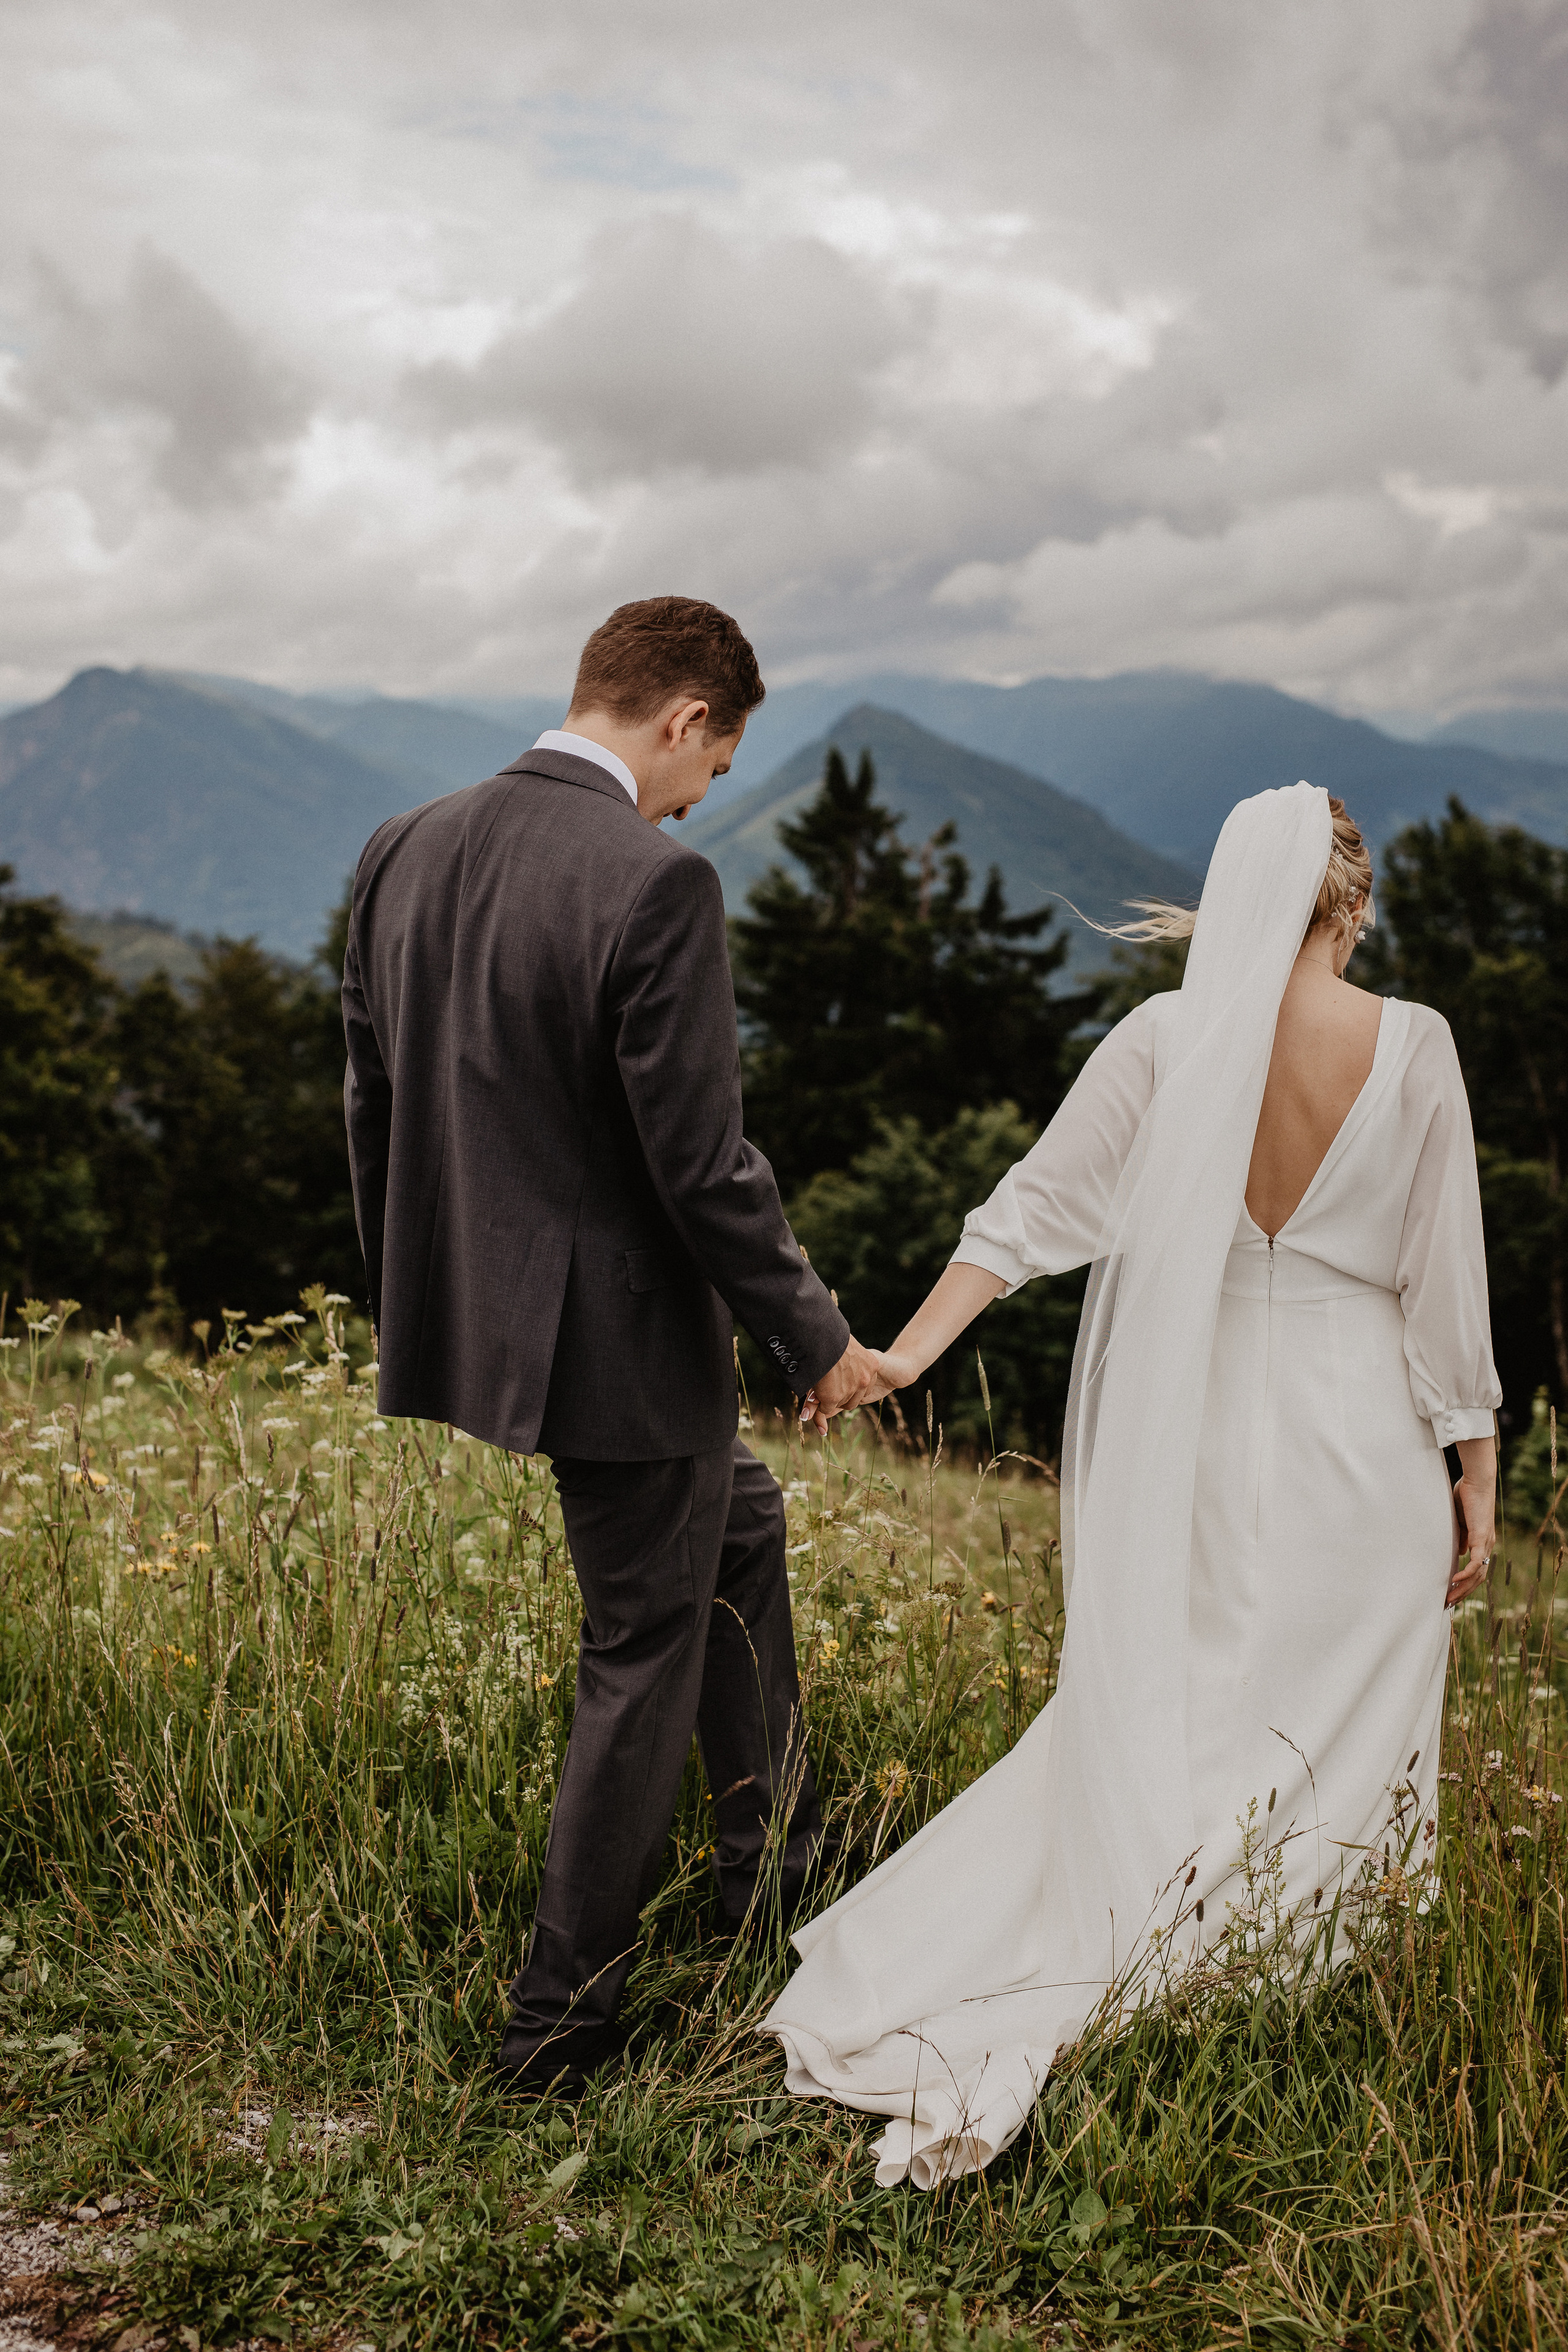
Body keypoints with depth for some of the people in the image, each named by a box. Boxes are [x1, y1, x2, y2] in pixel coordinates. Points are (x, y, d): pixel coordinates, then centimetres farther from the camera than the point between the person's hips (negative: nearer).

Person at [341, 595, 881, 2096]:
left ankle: (776, 1863, 41)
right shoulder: (655, 885, -21)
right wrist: (815, 1339, -7)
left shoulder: (403, 853, 2)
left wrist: (409, 1310, 21)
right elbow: (699, 1160, -21)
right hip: (619, 1340, -8)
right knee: (644, 1659, 10)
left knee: (737, 1522, 28)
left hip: (469, 1324, 8)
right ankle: (560, 2022, 23)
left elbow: (370, 1106, 9)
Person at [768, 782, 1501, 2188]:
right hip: (1365, 1447, -1)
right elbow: (1447, 1282, -3)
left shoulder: (1167, 1038, -4)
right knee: (1340, 1754, 10)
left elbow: (1035, 1207, -6)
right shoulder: (1415, 1048, -6)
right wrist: (1479, 1476, 4)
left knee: (1151, 1733, 15)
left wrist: (904, 1354, -1)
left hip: (1200, 1446, 1)